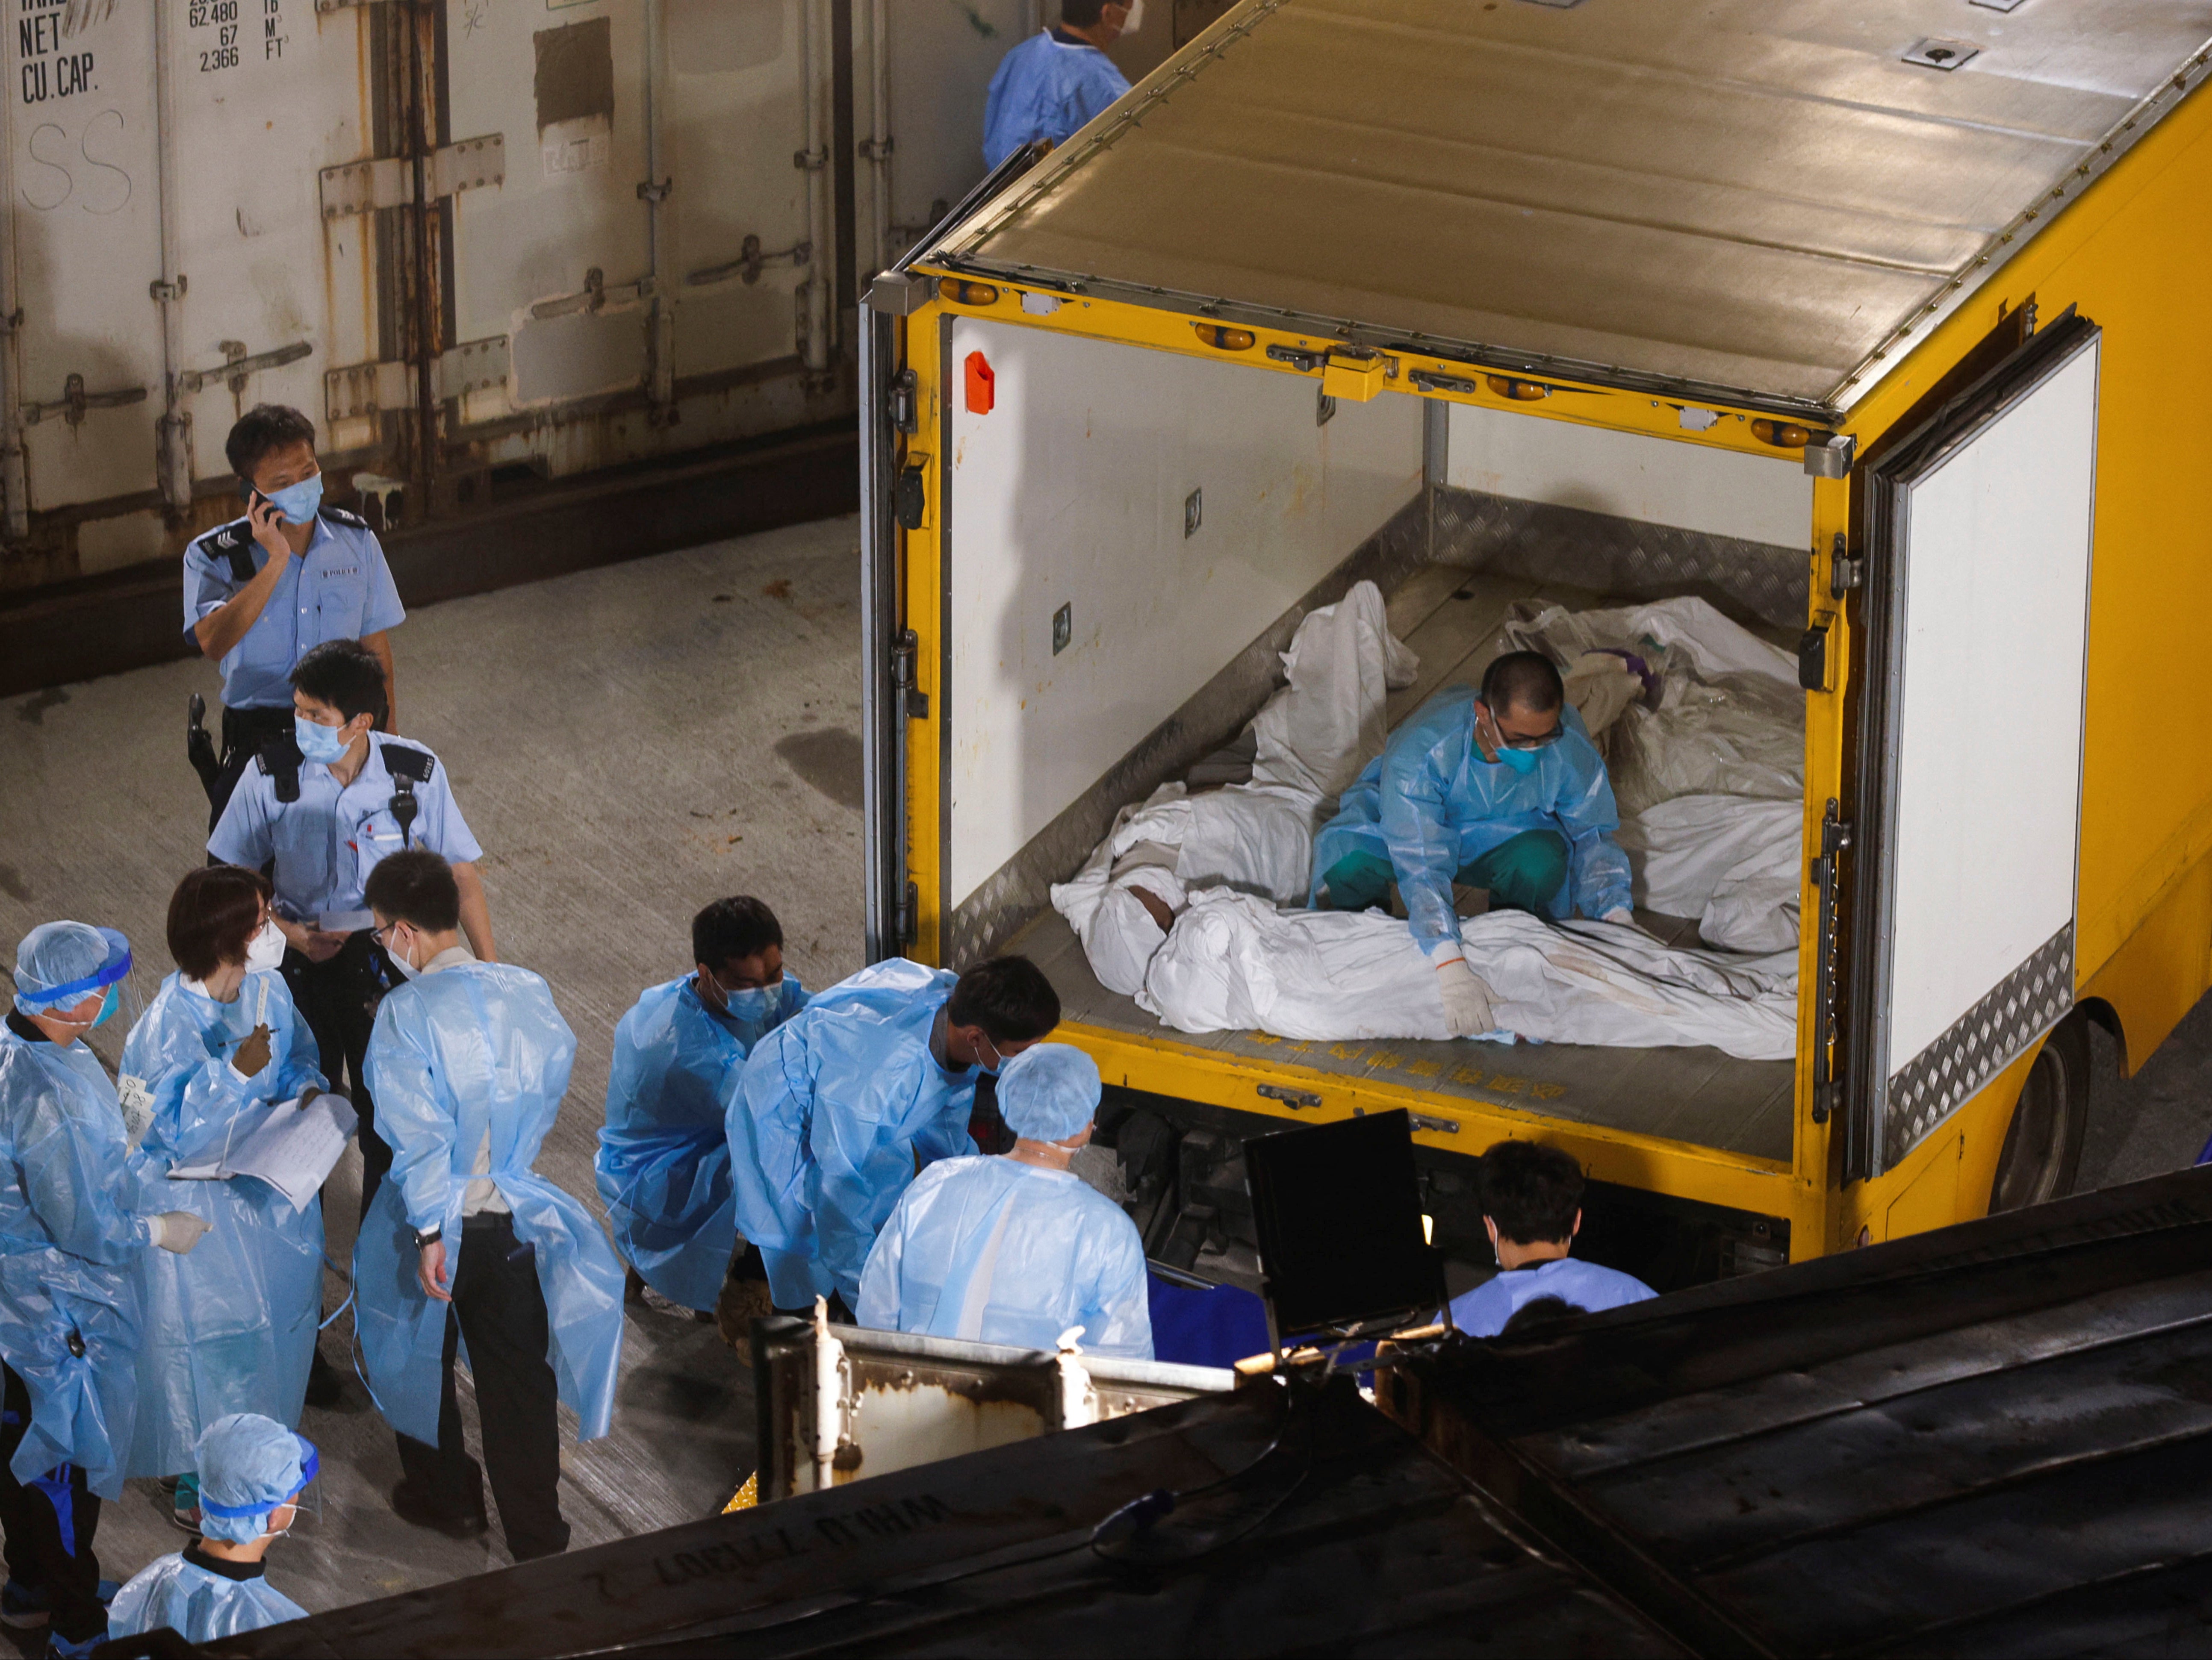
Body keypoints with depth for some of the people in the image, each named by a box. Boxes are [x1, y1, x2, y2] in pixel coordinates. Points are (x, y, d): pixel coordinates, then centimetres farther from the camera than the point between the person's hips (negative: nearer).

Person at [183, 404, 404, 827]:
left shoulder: (356, 541, 4)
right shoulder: (213, 557, -6)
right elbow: (213, 643, -25)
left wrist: (387, 736, 13)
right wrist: (277, 561, -24)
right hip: (257, 740, -2)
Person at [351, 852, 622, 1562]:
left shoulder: (408, 1014, -21)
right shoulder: (528, 993, -7)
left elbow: (419, 1134, -22)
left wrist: (430, 1233, -17)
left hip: (439, 1217, -3)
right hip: (515, 1216, 3)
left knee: (417, 1360, 22)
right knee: (519, 1379, 11)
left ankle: (444, 1497, 38)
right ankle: (538, 1537, 15)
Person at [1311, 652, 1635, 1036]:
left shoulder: (1571, 748, -28)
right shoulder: (1420, 750, -40)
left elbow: (1592, 835, -10)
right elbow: (1420, 868, -45)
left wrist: (1615, 913, -26)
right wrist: (1450, 967, -55)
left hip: (1501, 836, 2)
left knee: (1542, 861, -34)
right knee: (1351, 859, -36)